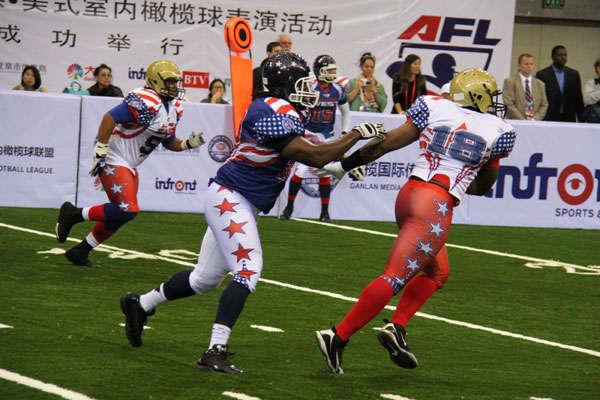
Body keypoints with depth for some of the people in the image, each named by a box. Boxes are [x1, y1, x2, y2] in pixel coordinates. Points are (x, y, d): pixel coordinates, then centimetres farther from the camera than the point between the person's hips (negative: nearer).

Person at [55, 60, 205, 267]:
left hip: (129, 167, 10)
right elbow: (110, 117, -26)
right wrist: (100, 151, -26)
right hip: (113, 162, -10)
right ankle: (73, 214, -5)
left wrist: (188, 144, 0)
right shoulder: (146, 102, -21)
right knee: (128, 210, -19)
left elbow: (169, 141, 20)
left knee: (118, 215, 12)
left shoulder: (174, 109, 9)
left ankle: (79, 252, 24)